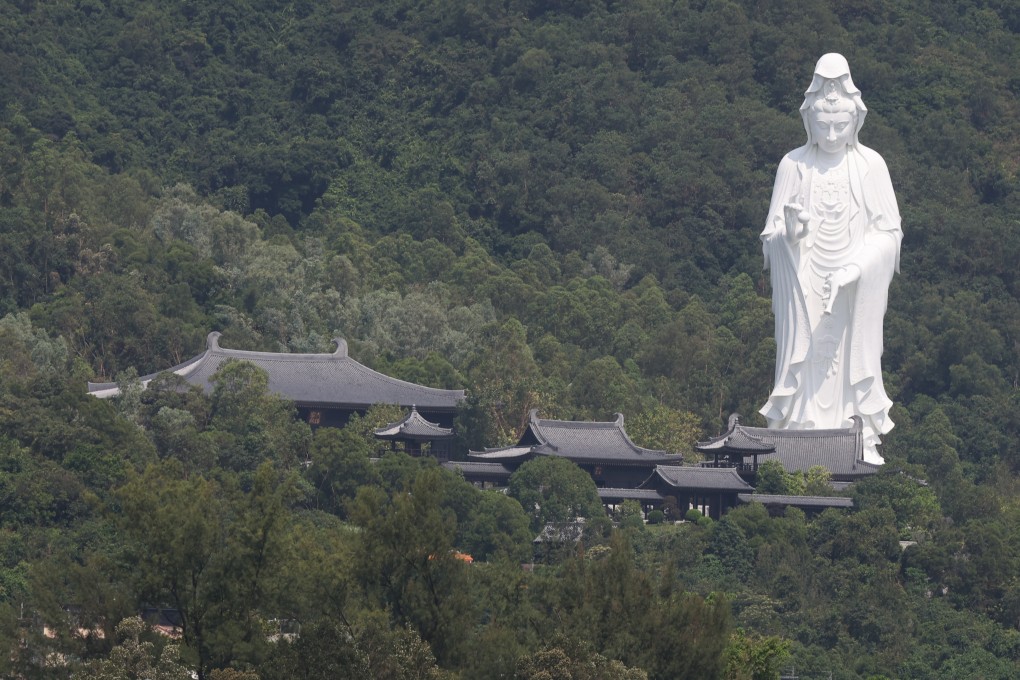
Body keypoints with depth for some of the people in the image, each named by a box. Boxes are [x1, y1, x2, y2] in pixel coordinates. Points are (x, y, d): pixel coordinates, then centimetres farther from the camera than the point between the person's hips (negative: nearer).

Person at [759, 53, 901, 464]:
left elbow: (887, 230, 1)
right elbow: (772, 233, 2)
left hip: (856, 286, 0)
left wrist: (855, 267, -13)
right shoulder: (794, 166, 2)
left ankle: (863, 439, 2)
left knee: (856, 351, -1)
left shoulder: (870, 165, 1)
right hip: (804, 282, 0)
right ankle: (798, 434, -6)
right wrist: (789, 230, -21)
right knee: (804, 352, -5)